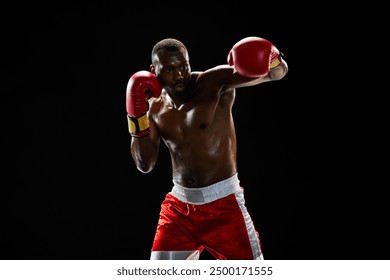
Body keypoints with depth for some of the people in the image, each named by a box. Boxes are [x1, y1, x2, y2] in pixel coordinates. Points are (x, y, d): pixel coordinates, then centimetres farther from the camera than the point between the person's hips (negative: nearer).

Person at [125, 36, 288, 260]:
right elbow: (145, 165, 5)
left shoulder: (215, 83, -12)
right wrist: (137, 119, -8)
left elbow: (279, 72, -21)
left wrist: (271, 61, -46)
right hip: (179, 205, 4)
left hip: (223, 202, -4)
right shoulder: (156, 109, 3)